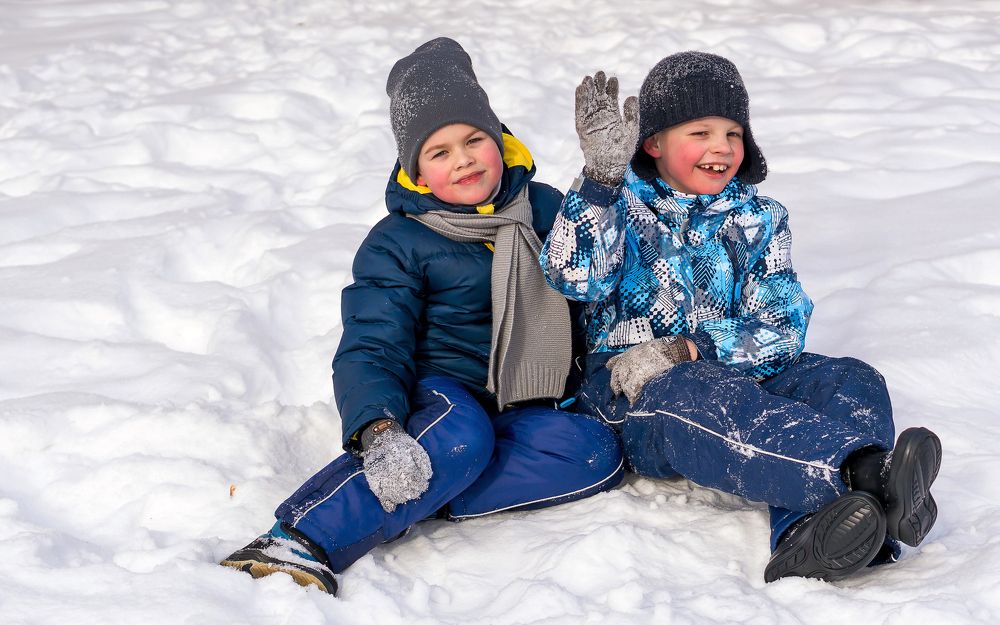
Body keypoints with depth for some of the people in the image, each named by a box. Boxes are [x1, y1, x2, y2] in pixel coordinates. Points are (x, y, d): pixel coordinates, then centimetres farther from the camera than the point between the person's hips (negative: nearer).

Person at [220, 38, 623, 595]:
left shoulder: (546, 208, 8)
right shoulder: (398, 244, -5)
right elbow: (370, 350, -14)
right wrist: (378, 430, -33)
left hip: (515, 409, 4)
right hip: (438, 395, -4)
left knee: (598, 452, -28)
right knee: (459, 436, -40)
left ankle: (418, 499, -35)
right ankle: (299, 541, -50)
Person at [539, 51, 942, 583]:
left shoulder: (758, 222, 13)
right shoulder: (620, 207, 6)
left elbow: (782, 330, 1)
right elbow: (573, 275, -16)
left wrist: (688, 351, -15)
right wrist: (601, 175, -27)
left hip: (741, 375, 4)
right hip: (630, 395, -4)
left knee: (850, 382, -22)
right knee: (714, 403, -37)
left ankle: (807, 538, -54)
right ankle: (866, 473, -61)